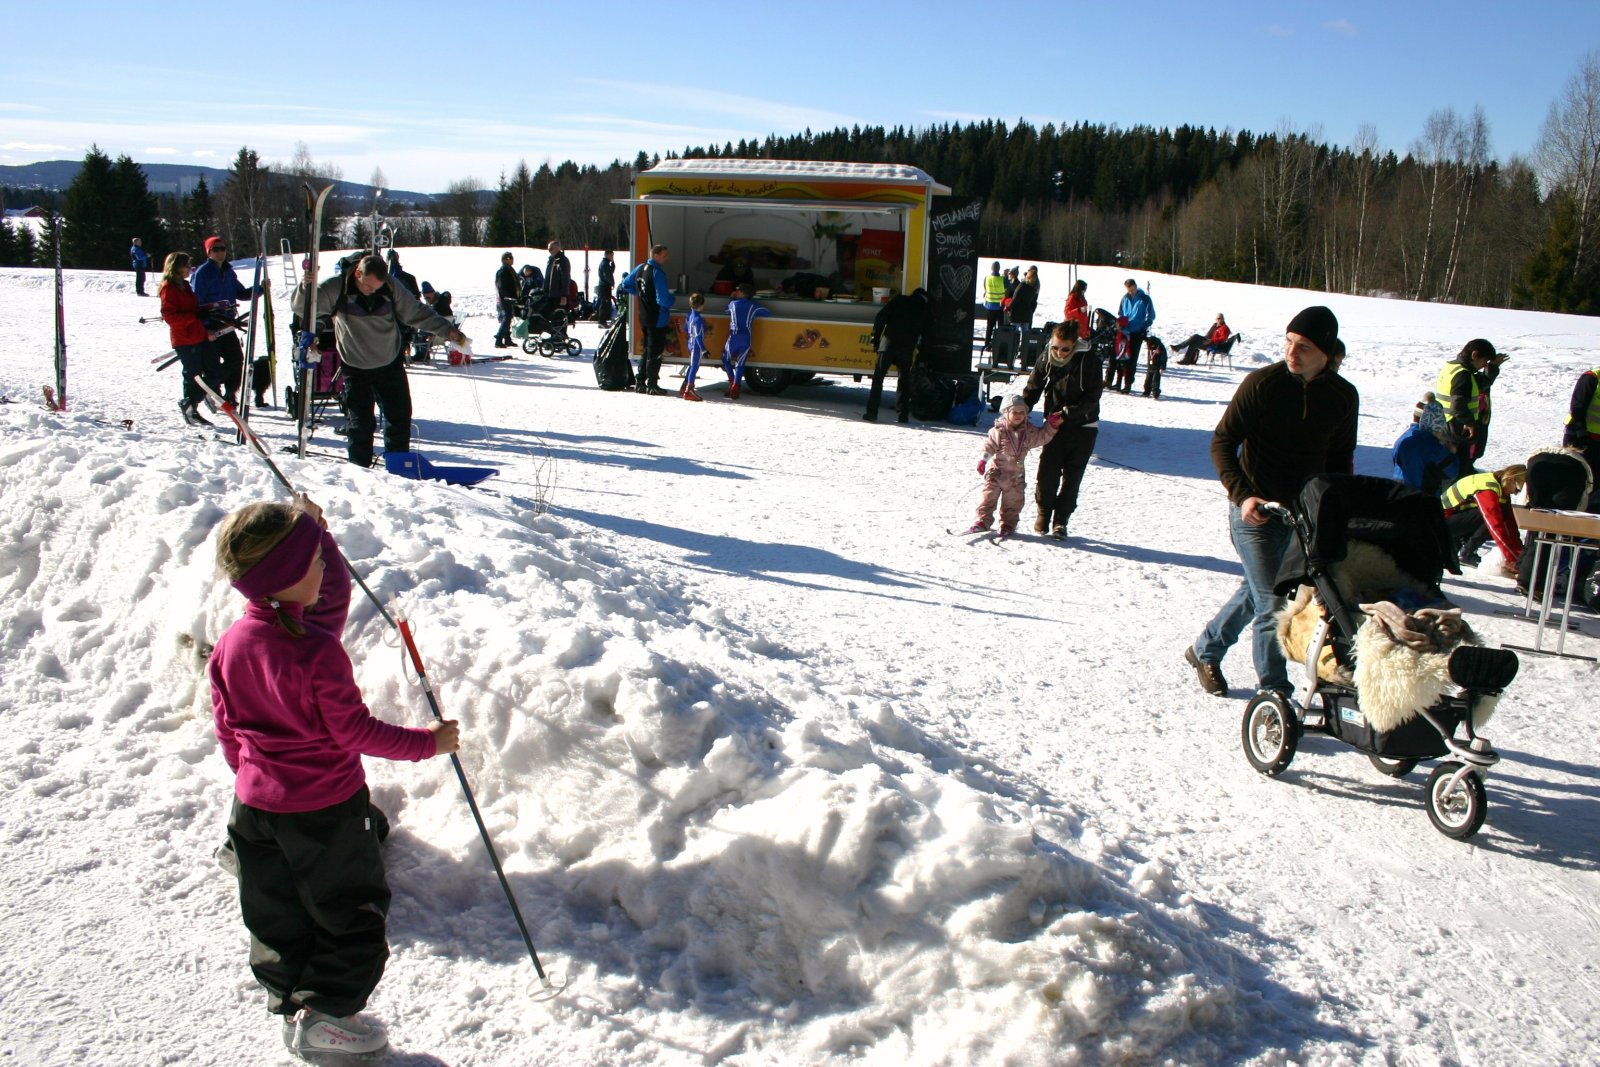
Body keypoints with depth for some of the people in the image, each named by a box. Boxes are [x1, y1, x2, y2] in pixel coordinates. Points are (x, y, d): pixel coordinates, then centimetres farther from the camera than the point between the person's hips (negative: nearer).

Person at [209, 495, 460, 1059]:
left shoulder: (229, 645, -5)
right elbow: (354, 731, -18)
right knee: (352, 908, 12)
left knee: (276, 913, 21)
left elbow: (227, 729, 7)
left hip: (255, 804, 7)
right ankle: (325, 1013, 15)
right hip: (325, 806, -6)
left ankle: (290, 1003, 33)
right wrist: (426, 742, -7)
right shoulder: (318, 651, -26)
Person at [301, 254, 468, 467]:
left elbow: (418, 313, -1)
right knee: (361, 422, -3)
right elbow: (303, 308, -12)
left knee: (400, 417, 5)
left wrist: (448, 330, -8)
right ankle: (360, 469, 11)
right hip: (356, 368, -2)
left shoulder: (391, 288, -10)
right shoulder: (336, 288, -15)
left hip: (390, 364, 2)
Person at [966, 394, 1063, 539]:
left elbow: (1042, 436, 8)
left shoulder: (1029, 431, -2)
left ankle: (1008, 524, 21)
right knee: (989, 496, -2)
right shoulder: (998, 430, -12)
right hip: (996, 471, -3)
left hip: (1016, 474, 3)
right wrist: (982, 460, -17)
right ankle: (982, 520, 6)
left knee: (1013, 501, 9)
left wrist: (1051, 425, -3)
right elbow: (989, 445, -10)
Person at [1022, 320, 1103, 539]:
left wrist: (1068, 413, -25)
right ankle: (1043, 513, 21)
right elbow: (1032, 390, 1)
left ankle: (1060, 521, 14)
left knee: (1071, 477, 1)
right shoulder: (1047, 359, -7)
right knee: (1047, 473, -4)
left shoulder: (1089, 360, -15)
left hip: (1083, 427, -2)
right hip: (1055, 425, 2)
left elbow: (1092, 398, -15)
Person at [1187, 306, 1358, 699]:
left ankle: (1205, 650, 39)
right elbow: (1222, 441, -9)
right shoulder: (1262, 383, -13)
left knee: (1257, 590, 18)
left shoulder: (1344, 396, 0)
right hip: (1256, 511, -5)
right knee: (1272, 603, -4)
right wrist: (1242, 495, -21)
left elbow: (1341, 458, 13)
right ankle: (1274, 689, 10)